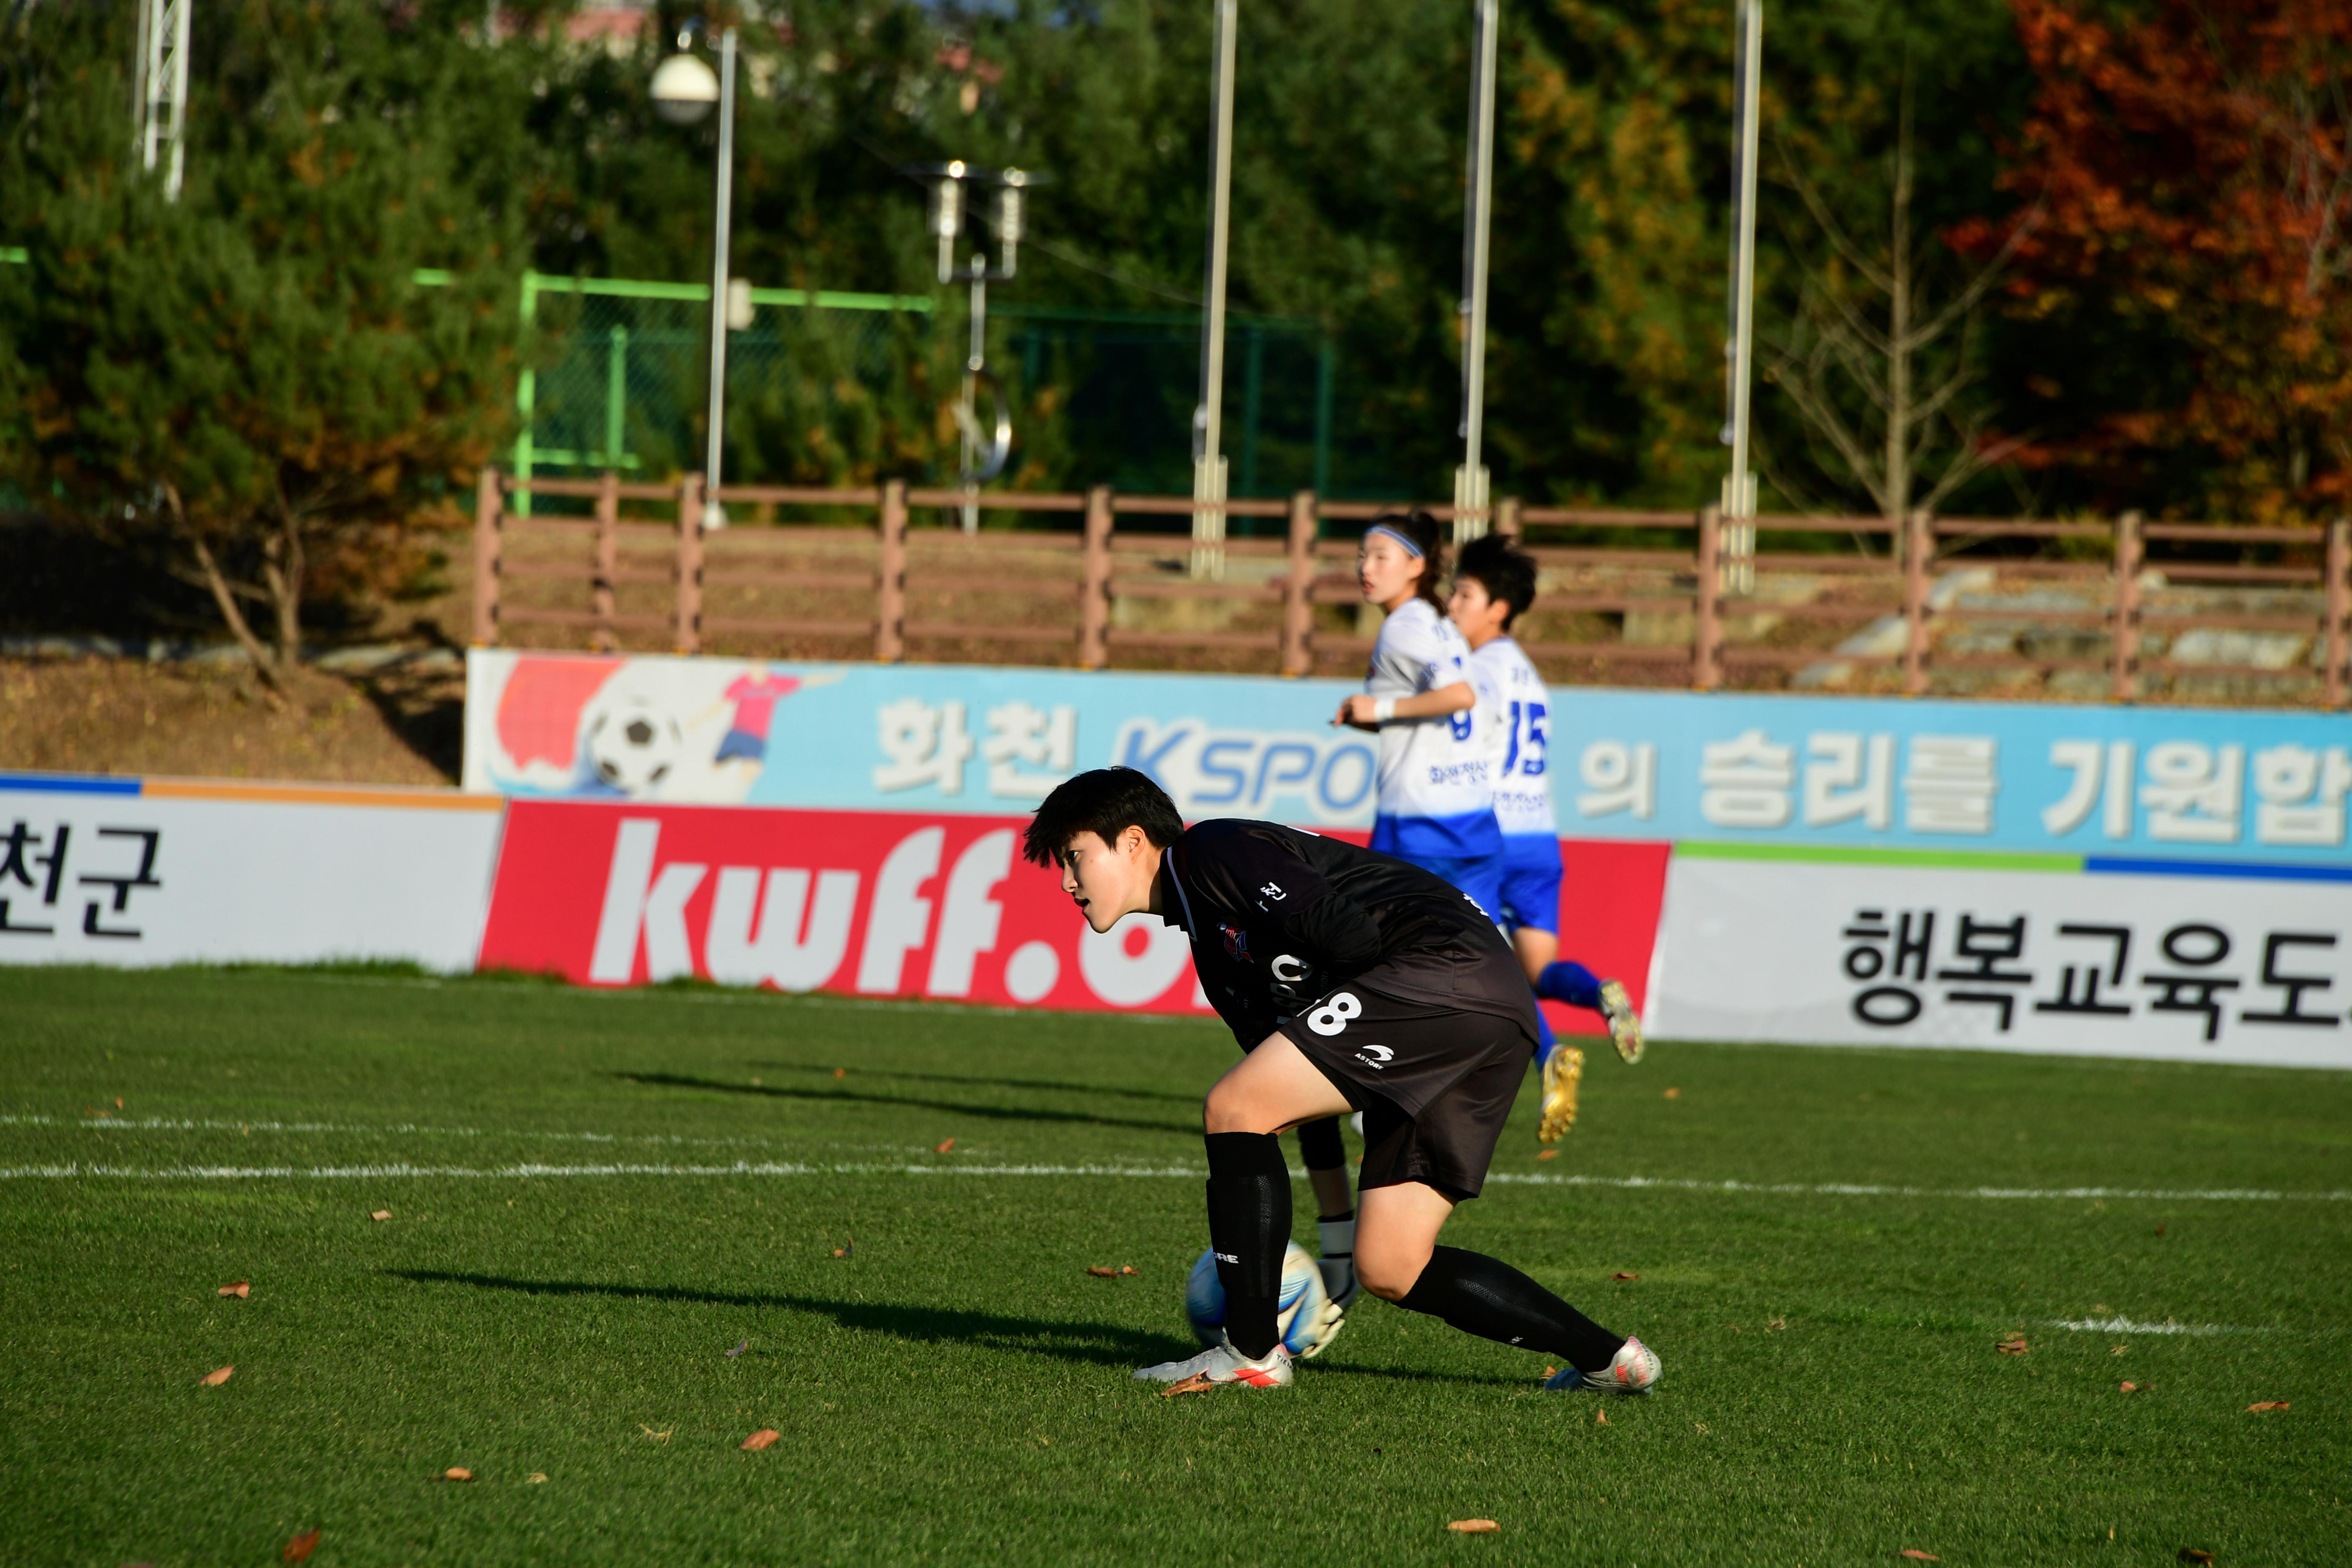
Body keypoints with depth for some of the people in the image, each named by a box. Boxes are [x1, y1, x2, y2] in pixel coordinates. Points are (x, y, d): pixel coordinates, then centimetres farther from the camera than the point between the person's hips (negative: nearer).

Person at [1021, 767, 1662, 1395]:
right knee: (1389, 1270, 8)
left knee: (1231, 1109, -11)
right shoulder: (1211, 940, 28)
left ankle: (1252, 1351, -8)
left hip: (1446, 968, -10)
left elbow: (1342, 933, -14)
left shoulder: (1211, 851, 0)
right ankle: (1606, 1357, 12)